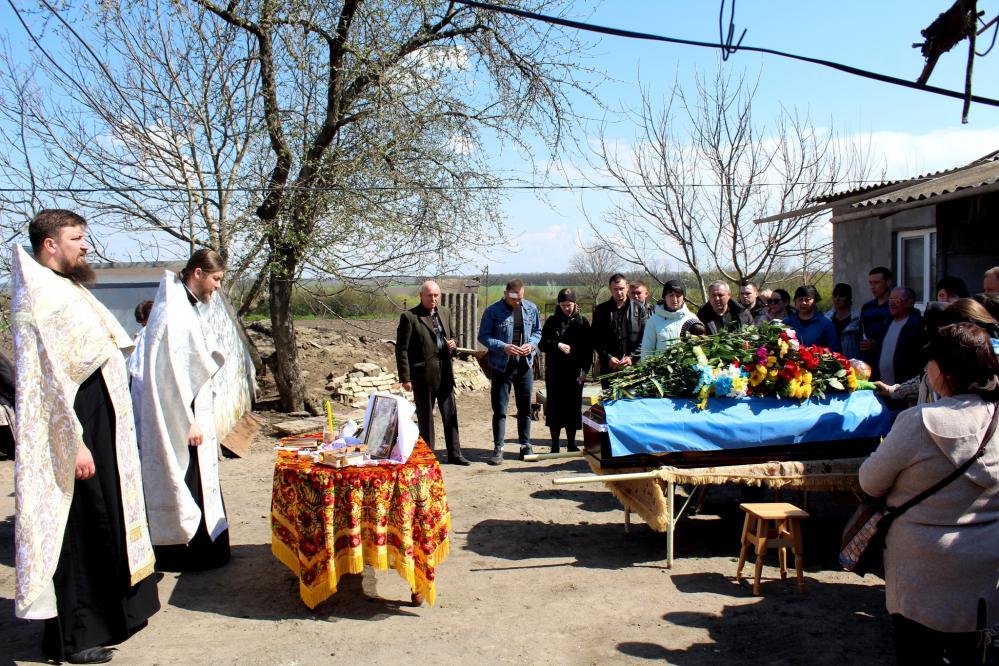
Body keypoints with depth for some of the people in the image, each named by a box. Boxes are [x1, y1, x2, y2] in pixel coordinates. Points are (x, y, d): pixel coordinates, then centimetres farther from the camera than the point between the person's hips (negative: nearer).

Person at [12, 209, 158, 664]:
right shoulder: (39, 299, -15)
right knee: (76, 532, -1)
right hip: (72, 431, -10)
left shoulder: (67, 289, 14)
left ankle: (110, 612, 31)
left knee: (103, 523, 17)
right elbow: (48, 379, -21)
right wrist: (74, 444, -22)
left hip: (99, 426, 10)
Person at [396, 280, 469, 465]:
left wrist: (453, 344, -2)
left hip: (445, 373, 6)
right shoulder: (409, 317, -8)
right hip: (423, 375, -6)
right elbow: (402, 349, -9)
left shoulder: (445, 313, 11)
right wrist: (405, 378, -13)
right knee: (425, 418, 5)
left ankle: (454, 454, 21)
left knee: (451, 415, 10)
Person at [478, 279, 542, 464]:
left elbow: (537, 331, 12)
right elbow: (483, 336, -6)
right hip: (501, 366, -3)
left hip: (525, 365, 3)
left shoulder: (531, 309, 2)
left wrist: (532, 344, -9)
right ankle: (498, 449, 8)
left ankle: (525, 445, 23)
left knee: (525, 407, 11)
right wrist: (503, 347, -20)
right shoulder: (493, 311, -8)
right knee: (500, 409, 1)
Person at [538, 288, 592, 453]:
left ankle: (571, 443, 15)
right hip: (554, 372, 0)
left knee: (573, 406, 3)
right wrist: (557, 345, -14)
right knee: (554, 406, 1)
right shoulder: (552, 321, 6)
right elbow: (542, 344, 3)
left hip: (575, 372, 0)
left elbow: (588, 347, 4)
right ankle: (555, 445, 9)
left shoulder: (582, 322, 5)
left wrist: (585, 369, -4)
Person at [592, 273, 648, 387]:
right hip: (609, 367, 1)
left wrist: (633, 357, -8)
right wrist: (607, 358, -7)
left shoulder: (639, 308, 6)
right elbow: (596, 339, 6)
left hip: (634, 365, -1)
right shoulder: (601, 310, 8)